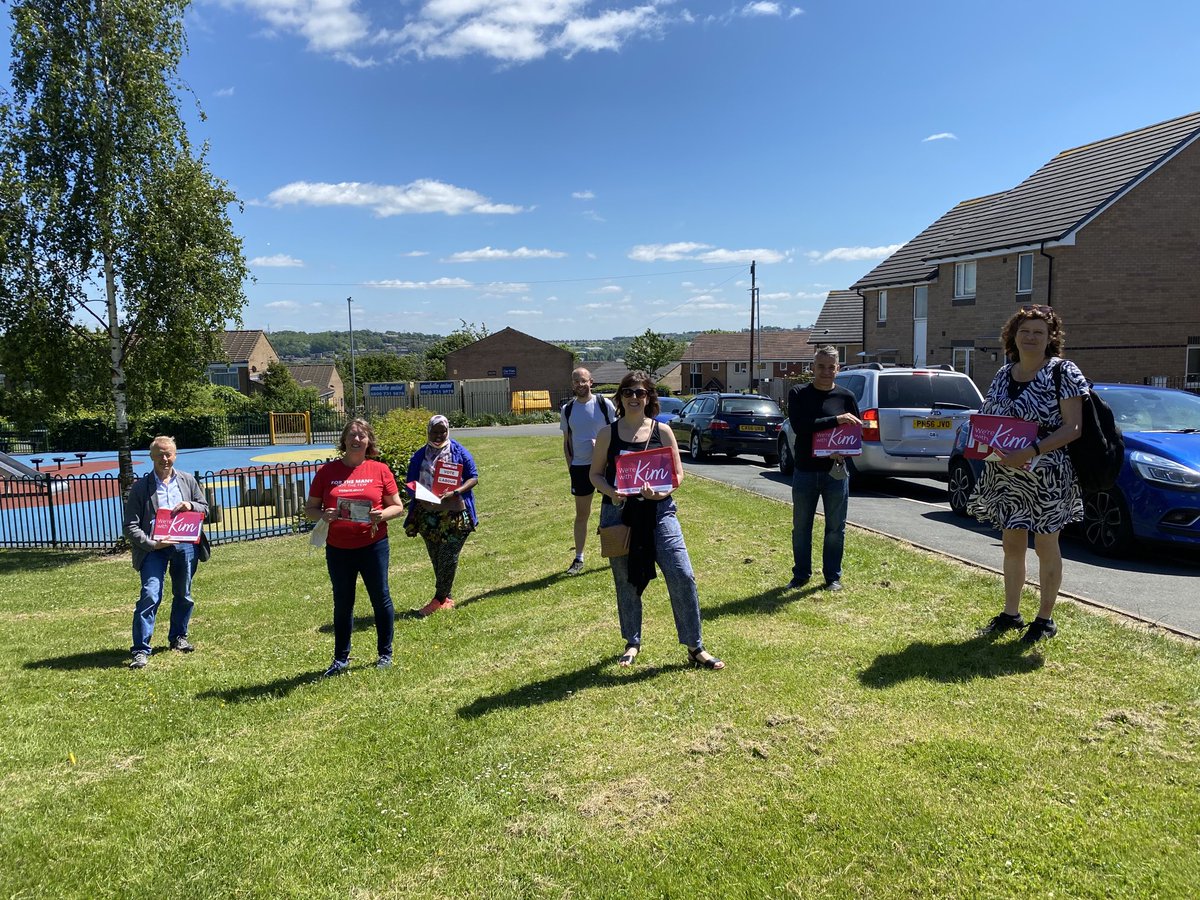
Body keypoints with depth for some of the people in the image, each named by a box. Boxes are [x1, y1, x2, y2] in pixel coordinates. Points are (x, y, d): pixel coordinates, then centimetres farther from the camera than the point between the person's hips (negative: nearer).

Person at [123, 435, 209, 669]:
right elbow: (131, 526, -3)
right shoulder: (140, 487, 0)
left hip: (185, 546, 4)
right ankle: (141, 650, -8)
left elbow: (206, 510, 16)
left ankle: (178, 637, 34)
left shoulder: (188, 481, 10)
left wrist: (191, 506, -6)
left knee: (183, 595, 14)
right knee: (150, 595, -14)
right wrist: (152, 544, -16)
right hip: (154, 548, -3)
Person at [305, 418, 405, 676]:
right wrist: (323, 515, -15)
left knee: (380, 598, 7)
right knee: (342, 603, 11)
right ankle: (341, 659, 23)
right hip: (338, 549, 1)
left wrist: (382, 514, -17)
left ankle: (385, 653, 23)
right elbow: (309, 508, 6)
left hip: (373, 545, -1)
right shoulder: (327, 471, 2)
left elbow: (398, 506, 3)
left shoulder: (380, 470, -1)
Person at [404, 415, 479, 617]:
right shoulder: (419, 456, 8)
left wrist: (456, 492, -17)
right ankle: (446, 598, 21)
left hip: (455, 514, -3)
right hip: (428, 515, 3)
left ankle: (439, 600, 4)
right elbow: (411, 482, 11)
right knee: (436, 558, 8)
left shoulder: (459, 452, 1)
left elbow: (473, 477, 0)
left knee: (448, 557, -5)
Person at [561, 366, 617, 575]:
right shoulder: (567, 409, 5)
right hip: (580, 467, 2)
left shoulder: (604, 404, -4)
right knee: (581, 514, 8)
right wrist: (570, 466, 2)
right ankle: (578, 558, 16)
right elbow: (566, 441, 10)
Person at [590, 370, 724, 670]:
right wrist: (611, 492, -14)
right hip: (618, 513, 1)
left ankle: (695, 648, 5)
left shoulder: (662, 432, 2)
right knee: (626, 581, 10)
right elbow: (595, 473, 6)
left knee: (682, 576, -8)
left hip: (658, 511, 0)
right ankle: (632, 643, 30)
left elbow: (677, 472, 4)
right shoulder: (608, 434, 3)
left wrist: (661, 492, -16)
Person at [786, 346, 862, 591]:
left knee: (835, 528, 8)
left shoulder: (846, 397, 2)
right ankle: (801, 575, 24)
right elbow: (799, 426, -17)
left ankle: (833, 576, 21)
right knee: (801, 528, 9)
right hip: (804, 472, 0)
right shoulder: (798, 394, -1)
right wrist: (836, 420, -22)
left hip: (835, 472, 0)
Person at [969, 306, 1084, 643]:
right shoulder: (1003, 374, 9)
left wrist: (1031, 452, -26)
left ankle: (1045, 619, 19)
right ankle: (1010, 614, 25)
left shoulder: (1063, 372, -8)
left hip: (1046, 478, -5)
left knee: (1045, 546, 6)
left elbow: (1072, 428, -15)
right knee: (1012, 545, 13)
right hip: (1005, 477, 5)